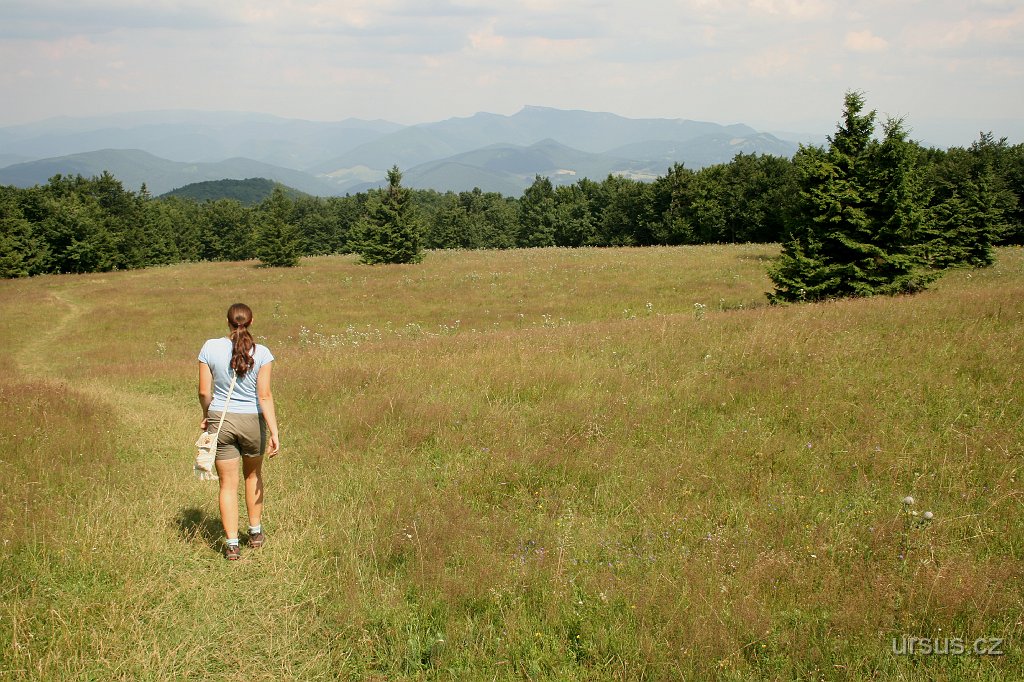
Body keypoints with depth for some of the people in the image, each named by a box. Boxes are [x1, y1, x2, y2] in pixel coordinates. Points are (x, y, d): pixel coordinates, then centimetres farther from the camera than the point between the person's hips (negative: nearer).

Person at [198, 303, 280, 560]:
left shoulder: (210, 348, -8)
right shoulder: (261, 353, -11)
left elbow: (204, 391, -3)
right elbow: (264, 396, -13)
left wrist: (206, 416, 16)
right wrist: (274, 432, -10)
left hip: (221, 420, 0)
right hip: (252, 422, 0)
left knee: (228, 484, 8)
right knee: (253, 475, 23)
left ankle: (232, 544, 6)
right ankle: (256, 533, 32)